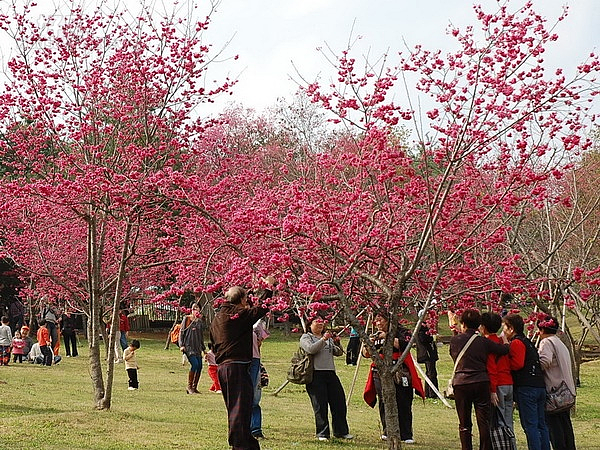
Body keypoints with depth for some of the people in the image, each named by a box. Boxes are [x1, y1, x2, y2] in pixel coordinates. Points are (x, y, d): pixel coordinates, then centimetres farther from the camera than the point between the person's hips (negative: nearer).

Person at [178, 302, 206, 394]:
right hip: (188, 345, -6)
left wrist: (203, 348, 21)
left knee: (199, 366, -1)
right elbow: (181, 332, 0)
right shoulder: (187, 318, 1)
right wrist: (181, 345, -9)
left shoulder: (200, 321, 14)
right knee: (195, 364, -19)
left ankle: (194, 387, 11)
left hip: (197, 347, 6)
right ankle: (189, 386, -8)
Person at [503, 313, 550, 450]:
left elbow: (517, 364, -19)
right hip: (540, 386, 9)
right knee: (541, 424, 11)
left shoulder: (516, 343, -6)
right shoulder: (527, 342, 22)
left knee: (530, 425, -7)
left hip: (526, 388, -9)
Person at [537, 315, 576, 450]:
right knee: (565, 421, 13)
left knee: (552, 421, -5)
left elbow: (545, 361, -24)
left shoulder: (547, 342, -8)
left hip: (553, 388, -9)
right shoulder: (560, 343, 20)